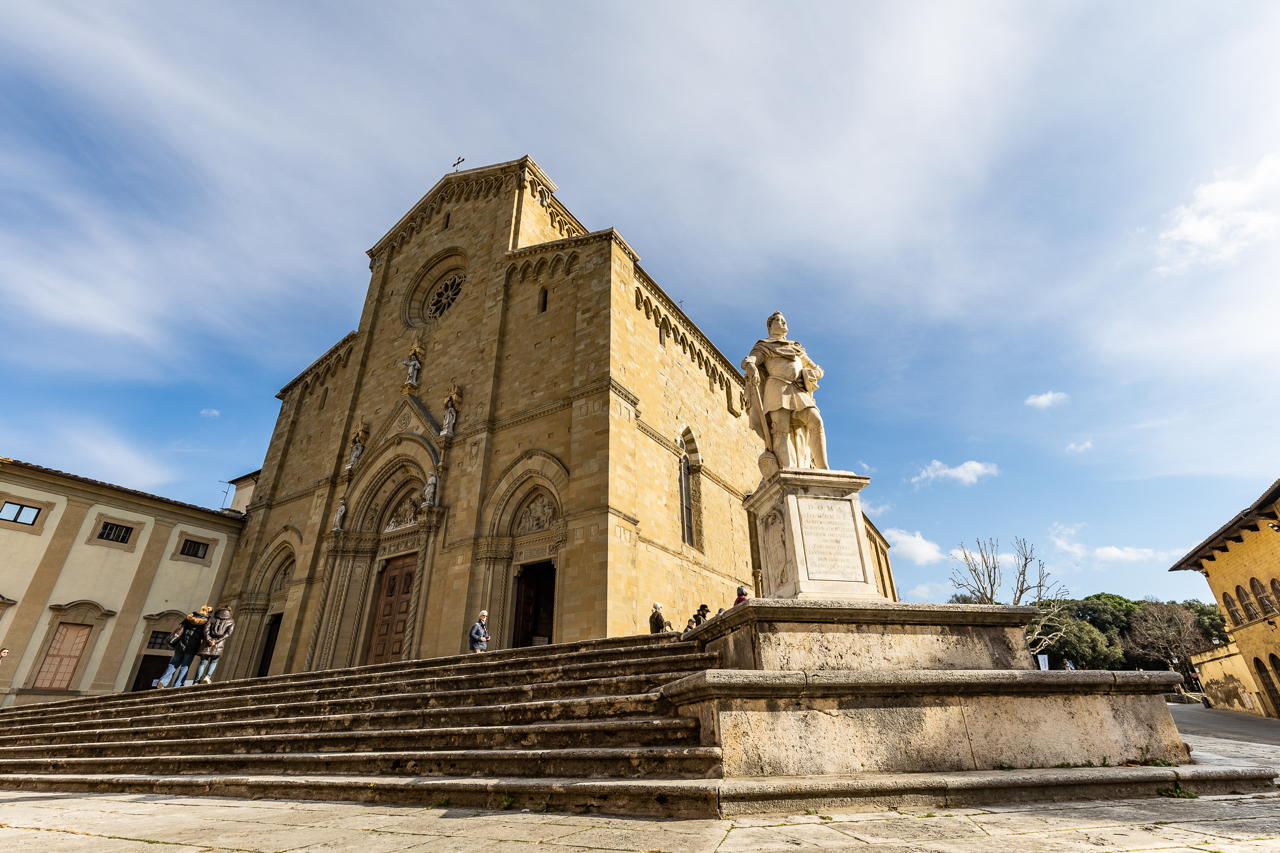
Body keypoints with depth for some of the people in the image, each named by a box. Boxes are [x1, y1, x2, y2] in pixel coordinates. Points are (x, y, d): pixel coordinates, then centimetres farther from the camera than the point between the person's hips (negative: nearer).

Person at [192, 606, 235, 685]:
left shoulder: (212, 619, 17)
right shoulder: (231, 622, 12)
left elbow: (206, 629, -1)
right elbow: (228, 633, -5)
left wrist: (209, 640, -9)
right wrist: (217, 641, -9)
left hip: (207, 644, 1)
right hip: (218, 645, -1)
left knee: (203, 663, 12)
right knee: (214, 662, 20)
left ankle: (196, 682, 3)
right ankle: (208, 676, 0)